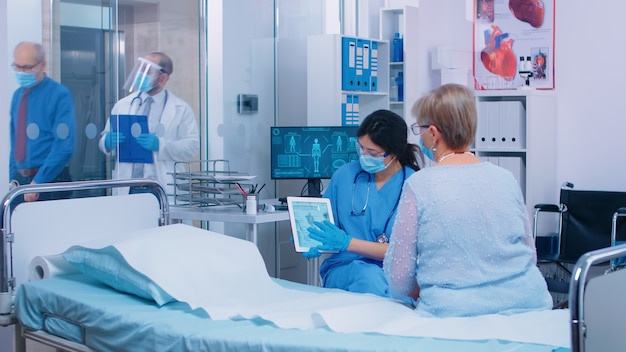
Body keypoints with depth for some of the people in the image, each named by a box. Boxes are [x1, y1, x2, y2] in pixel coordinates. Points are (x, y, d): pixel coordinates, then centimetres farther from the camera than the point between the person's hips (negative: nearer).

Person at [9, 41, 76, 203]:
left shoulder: (59, 95, -10)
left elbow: (65, 146, -16)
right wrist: (13, 177, 7)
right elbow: (15, 141, 16)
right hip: (20, 180, 6)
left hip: (49, 180, -5)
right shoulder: (18, 95, 10)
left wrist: (38, 182, -18)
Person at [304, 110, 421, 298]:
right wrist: (312, 243, -12)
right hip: (344, 268, 1)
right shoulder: (345, 175, 3)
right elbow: (323, 226, 11)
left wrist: (347, 242, -17)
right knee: (370, 276, -33)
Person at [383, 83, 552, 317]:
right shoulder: (506, 178, 4)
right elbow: (531, 255, 14)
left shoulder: (419, 185, -8)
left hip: (456, 313, -5)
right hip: (527, 304, 5)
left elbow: (398, 279, -6)